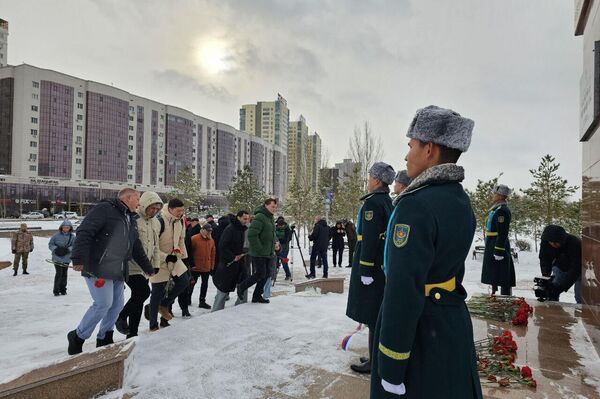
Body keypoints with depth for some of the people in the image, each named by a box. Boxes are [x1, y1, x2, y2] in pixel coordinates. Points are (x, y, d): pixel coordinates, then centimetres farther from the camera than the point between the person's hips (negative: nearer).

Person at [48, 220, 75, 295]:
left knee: (64, 274, 11)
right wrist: (56, 249, -17)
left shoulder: (72, 236, 0)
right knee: (59, 273, -8)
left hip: (66, 258, 2)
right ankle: (56, 291, 3)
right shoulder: (57, 235, -4)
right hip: (57, 258, -2)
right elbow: (50, 244, 1)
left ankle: (63, 290, 23)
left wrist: (68, 249, -20)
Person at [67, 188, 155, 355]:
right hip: (98, 268, -9)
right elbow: (84, 233, -17)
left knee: (117, 304, 9)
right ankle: (78, 337, 11)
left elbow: (137, 248, 26)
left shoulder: (131, 220, 20)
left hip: (118, 272, 9)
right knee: (104, 303, -10)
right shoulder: (104, 209, -8)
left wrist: (148, 268, 30)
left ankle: (104, 339, 25)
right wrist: (79, 259, -25)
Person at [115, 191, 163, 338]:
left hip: (145, 269, 8)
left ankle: (132, 333, 21)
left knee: (138, 298, 11)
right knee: (144, 291, -19)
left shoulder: (156, 223, 12)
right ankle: (121, 316, 6)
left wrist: (156, 264, 15)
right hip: (131, 266, -7)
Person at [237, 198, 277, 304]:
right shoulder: (259, 217, -16)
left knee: (265, 275, 10)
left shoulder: (270, 218, 15)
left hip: (268, 254, 9)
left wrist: (274, 246, 14)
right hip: (259, 254, -9)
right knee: (260, 274, -6)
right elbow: (252, 235, -24)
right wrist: (259, 249, -21)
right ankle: (241, 287, 14)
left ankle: (257, 296, 22)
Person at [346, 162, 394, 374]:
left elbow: (369, 239, -22)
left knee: (373, 316, 0)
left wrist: (365, 270, -20)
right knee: (380, 313, 17)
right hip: (385, 265, 10)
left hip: (372, 264, -10)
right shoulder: (388, 202, 12)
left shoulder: (372, 202, -16)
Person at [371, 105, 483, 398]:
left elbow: (404, 291, -27)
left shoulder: (416, 204, -24)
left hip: (419, 329, -8)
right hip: (455, 322, 9)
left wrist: (391, 369, -20)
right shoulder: (461, 201, 5)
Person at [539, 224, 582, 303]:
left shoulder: (575, 243, -38)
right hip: (561, 267, 4)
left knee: (580, 298, -10)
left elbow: (575, 269, -38)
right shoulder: (545, 242, -24)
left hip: (580, 269, -4)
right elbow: (544, 260, -15)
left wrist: (562, 287, -44)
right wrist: (546, 277, -32)